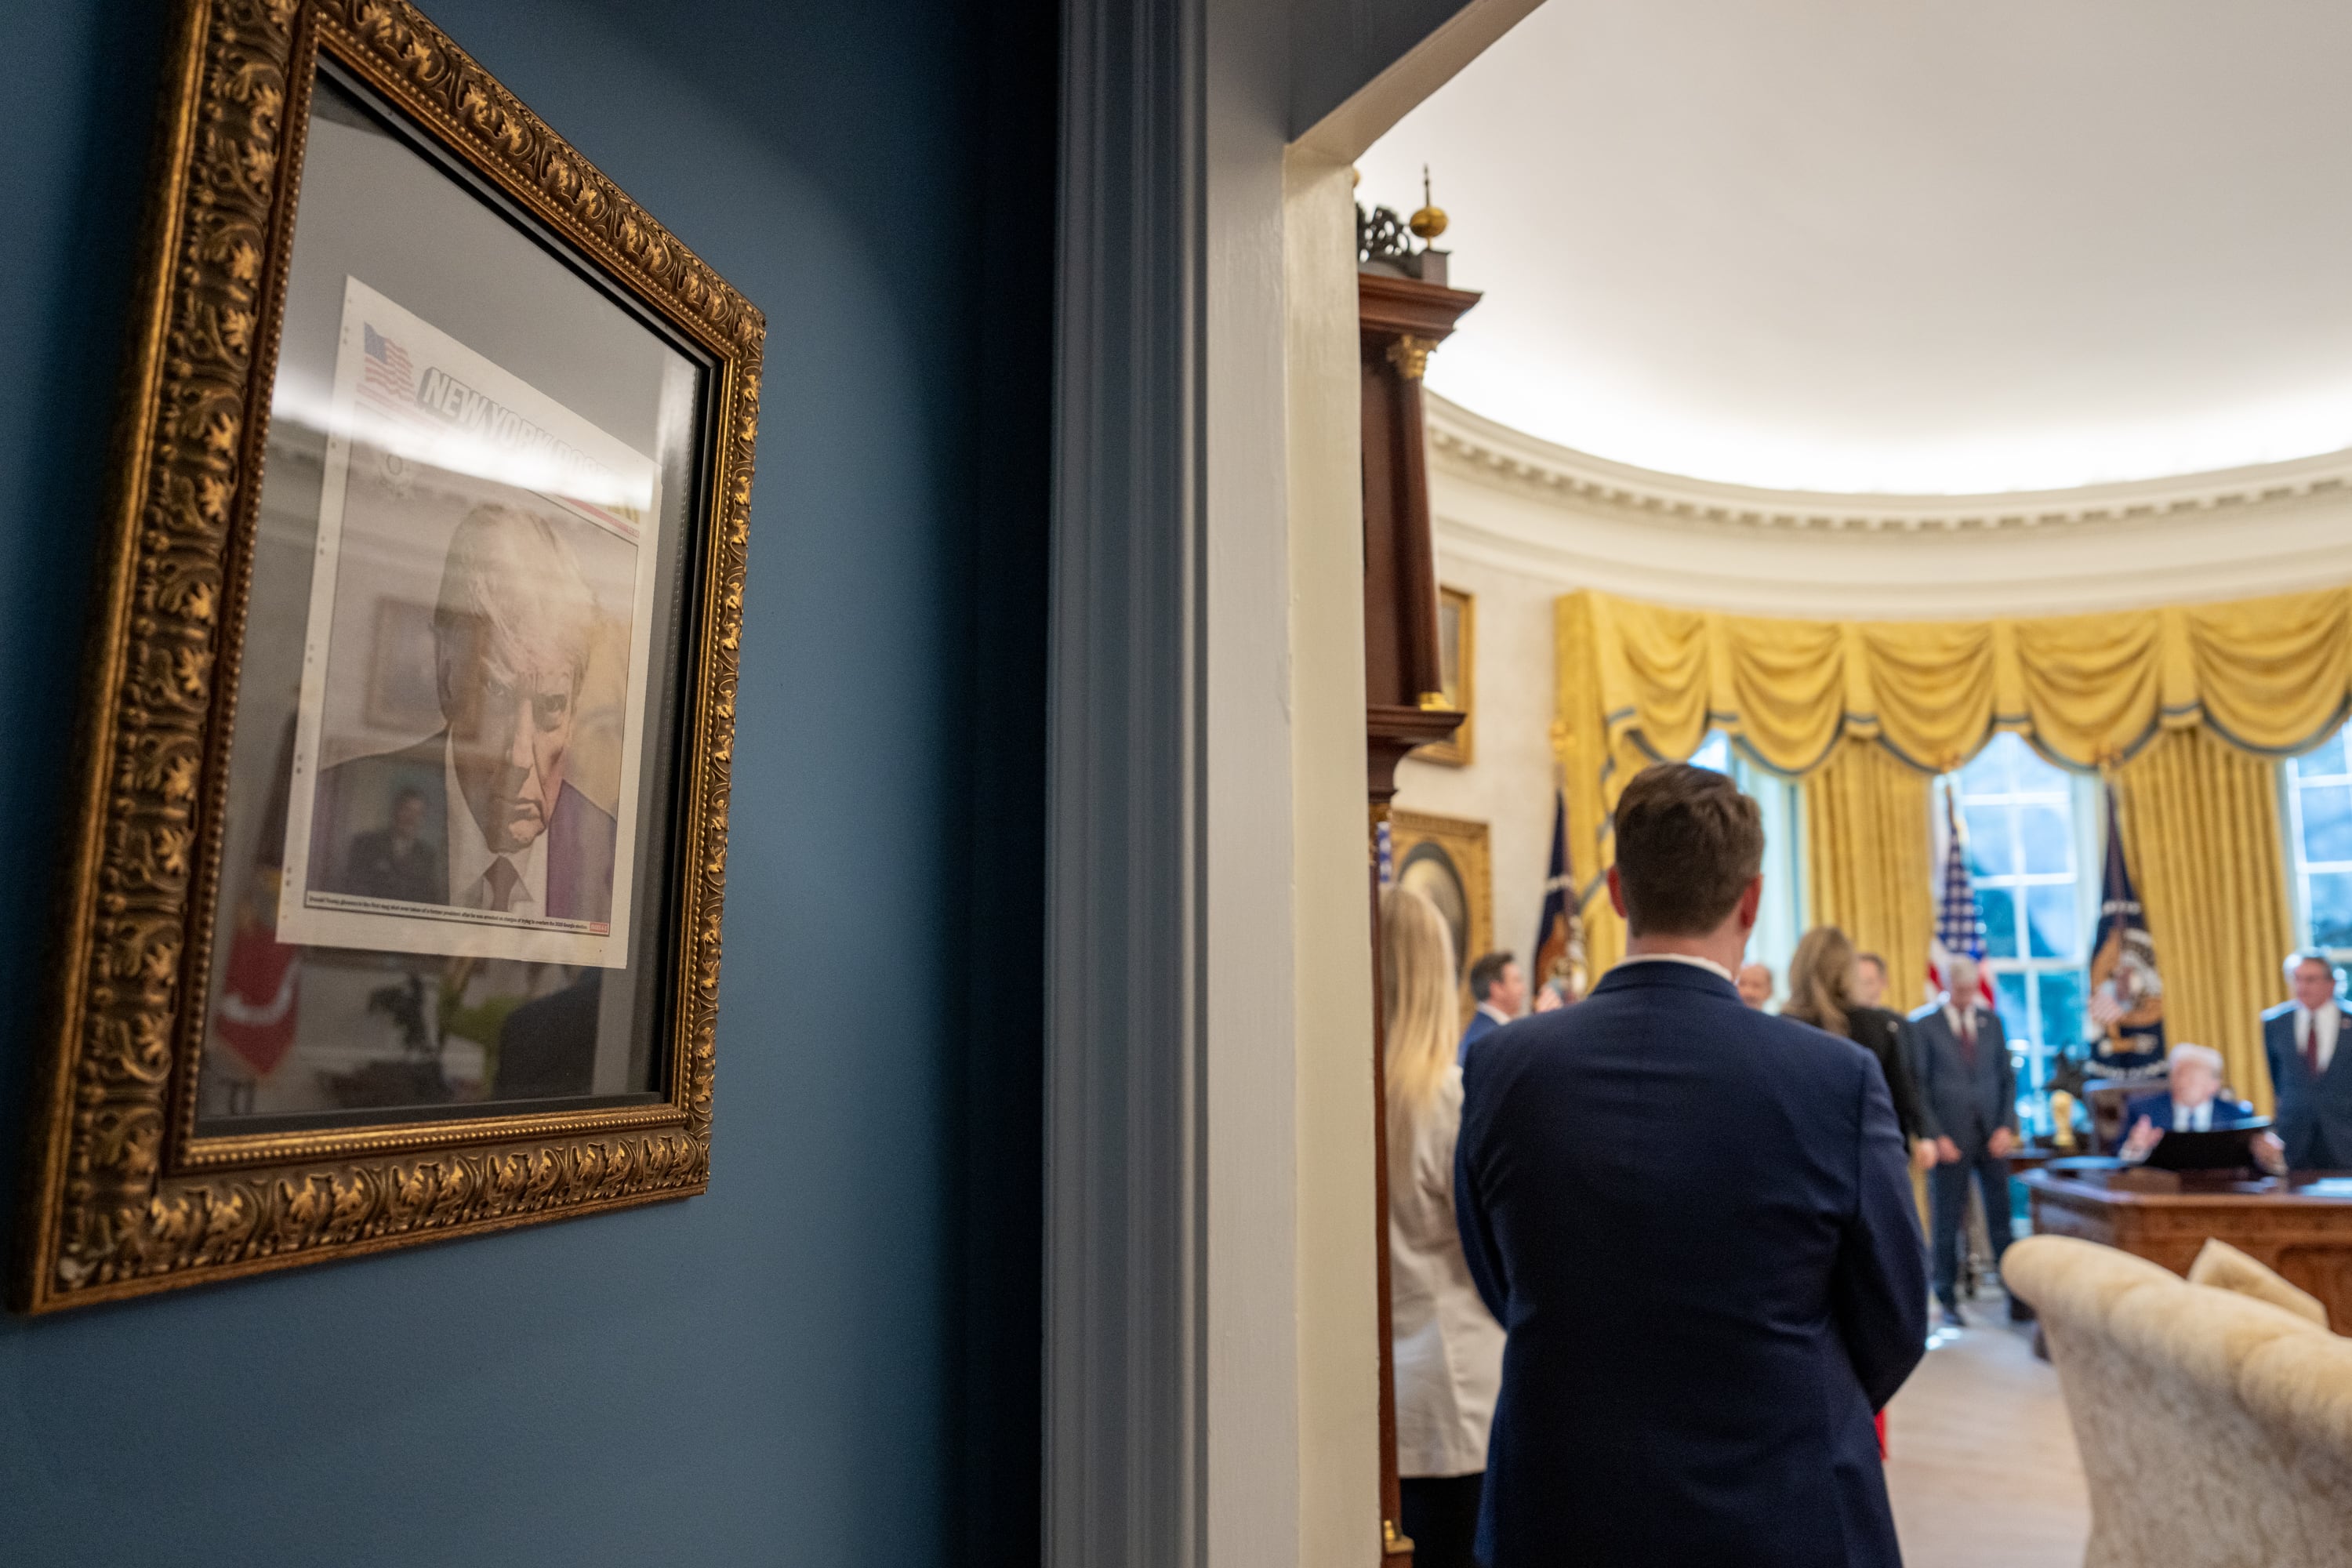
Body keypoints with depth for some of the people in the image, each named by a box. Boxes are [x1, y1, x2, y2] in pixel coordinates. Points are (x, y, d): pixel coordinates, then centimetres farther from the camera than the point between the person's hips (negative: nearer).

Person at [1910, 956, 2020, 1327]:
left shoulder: (1991, 1021, 9)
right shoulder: (1923, 1025, -4)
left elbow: (2008, 1077, 10)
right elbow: (1917, 1086, -5)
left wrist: (2007, 1126, -2)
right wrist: (1936, 1136, -11)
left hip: (1992, 1136, 3)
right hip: (1949, 1139, -3)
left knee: (2001, 1219, 3)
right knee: (1947, 1224, 3)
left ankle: (2016, 1296, 11)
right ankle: (1949, 1302, 12)